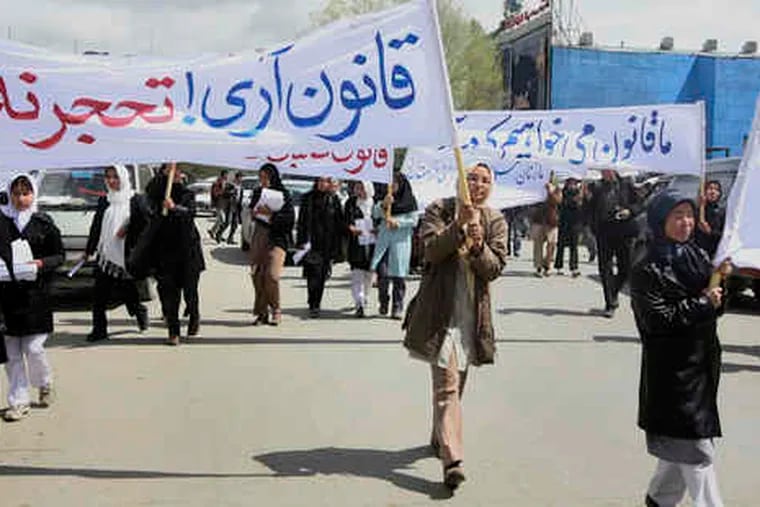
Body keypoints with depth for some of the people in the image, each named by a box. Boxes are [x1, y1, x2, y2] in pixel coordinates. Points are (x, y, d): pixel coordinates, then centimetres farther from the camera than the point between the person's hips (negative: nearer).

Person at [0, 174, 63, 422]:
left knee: (33, 348, -3)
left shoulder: (43, 223, 2)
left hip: (34, 292, -2)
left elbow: (59, 255, 4)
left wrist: (41, 263, -14)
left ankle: (45, 384, 26)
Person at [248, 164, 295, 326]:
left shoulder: (283, 194, -4)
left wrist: (271, 214, -20)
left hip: (277, 237, -5)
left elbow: (290, 217, -12)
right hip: (259, 235, 5)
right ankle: (262, 312, 10)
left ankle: (276, 310, 4)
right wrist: (254, 212, -4)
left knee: (271, 274, -14)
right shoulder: (258, 193, 11)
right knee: (257, 274, 1)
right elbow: (251, 211, 19)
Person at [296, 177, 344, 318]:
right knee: (313, 273, -12)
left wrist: (337, 246, 5)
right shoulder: (308, 198, 5)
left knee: (322, 275, 7)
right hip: (311, 242, -2)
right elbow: (301, 221, 5)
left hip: (327, 244, 2)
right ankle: (313, 306, -11)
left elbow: (339, 224, 10)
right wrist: (301, 241, -3)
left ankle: (316, 304, 20)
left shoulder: (334, 200, 8)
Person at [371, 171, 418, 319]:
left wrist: (398, 222, -12)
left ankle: (397, 308, 4)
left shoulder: (410, 200, 3)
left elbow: (413, 220, 0)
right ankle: (383, 302, 13)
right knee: (382, 271, -7)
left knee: (398, 275, -2)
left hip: (401, 242, -2)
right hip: (384, 240, 3)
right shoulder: (386, 197, 12)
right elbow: (375, 214, 6)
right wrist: (383, 204, -11)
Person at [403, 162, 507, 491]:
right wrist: (460, 226, -24)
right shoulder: (439, 210, 0)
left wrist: (478, 246, -20)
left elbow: (495, 268, -1)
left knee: (455, 382, 16)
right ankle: (452, 460, -18)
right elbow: (432, 251, -13)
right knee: (447, 384, -12)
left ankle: (439, 438, 37)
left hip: (473, 312, 4)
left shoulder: (495, 221, 7)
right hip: (440, 309, -4)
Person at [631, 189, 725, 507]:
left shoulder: (698, 255, 8)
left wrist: (720, 281, -8)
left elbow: (715, 306, 12)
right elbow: (659, 319, -18)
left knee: (681, 444, 16)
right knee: (696, 447, -4)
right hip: (672, 368, -7)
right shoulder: (647, 270, -12)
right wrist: (702, 304, -14)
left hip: (702, 362, 7)